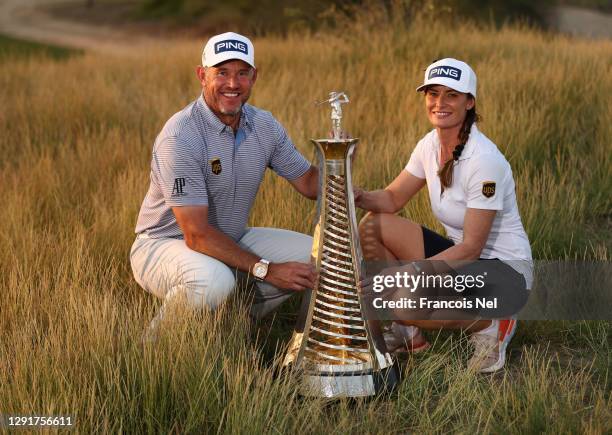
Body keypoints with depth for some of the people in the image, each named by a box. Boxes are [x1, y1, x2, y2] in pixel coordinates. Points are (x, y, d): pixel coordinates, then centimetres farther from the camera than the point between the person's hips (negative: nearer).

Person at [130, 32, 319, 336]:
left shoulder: (264, 126, -1)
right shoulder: (179, 137, -25)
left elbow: (309, 184, 7)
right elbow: (197, 234, -27)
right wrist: (265, 269, -28)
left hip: (231, 240, 7)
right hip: (164, 244, -7)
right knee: (214, 282, -38)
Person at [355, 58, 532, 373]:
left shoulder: (484, 159, -23)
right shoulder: (430, 144, 0)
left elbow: (471, 247, -24)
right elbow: (392, 198, 6)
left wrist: (411, 270, -32)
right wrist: (359, 196, -17)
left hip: (504, 272, -8)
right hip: (460, 253, 8)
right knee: (372, 225, -5)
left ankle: (489, 325, -4)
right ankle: (408, 333, 6)